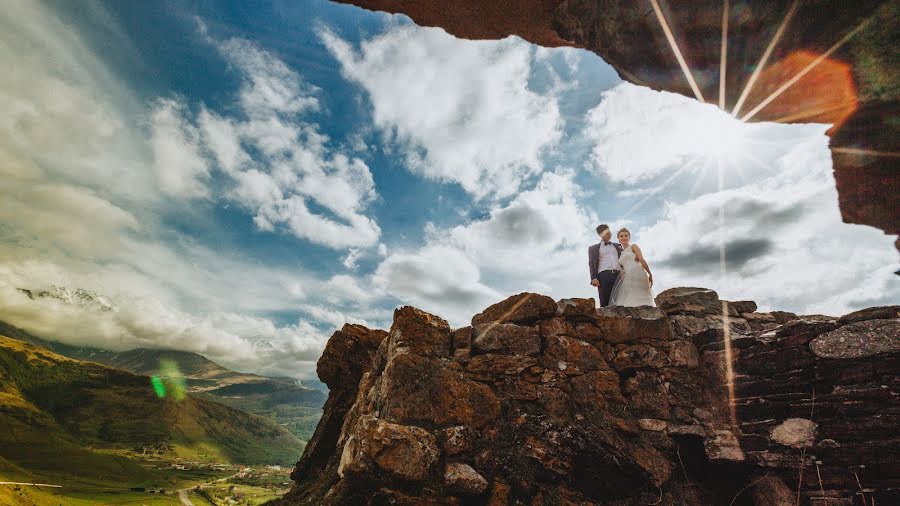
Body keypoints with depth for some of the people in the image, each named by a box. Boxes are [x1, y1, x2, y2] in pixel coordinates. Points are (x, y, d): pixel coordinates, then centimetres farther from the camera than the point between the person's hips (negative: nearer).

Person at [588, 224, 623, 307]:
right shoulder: (593, 248, 18)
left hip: (619, 275, 3)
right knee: (605, 303, -12)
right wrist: (593, 278, -9)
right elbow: (591, 264, 8)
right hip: (604, 275, -2)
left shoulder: (617, 246, 28)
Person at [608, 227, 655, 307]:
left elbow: (642, 260, -1)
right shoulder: (621, 254, 27)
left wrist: (650, 274, -9)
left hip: (637, 274, -6)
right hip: (628, 278, 6)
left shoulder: (633, 246, 9)